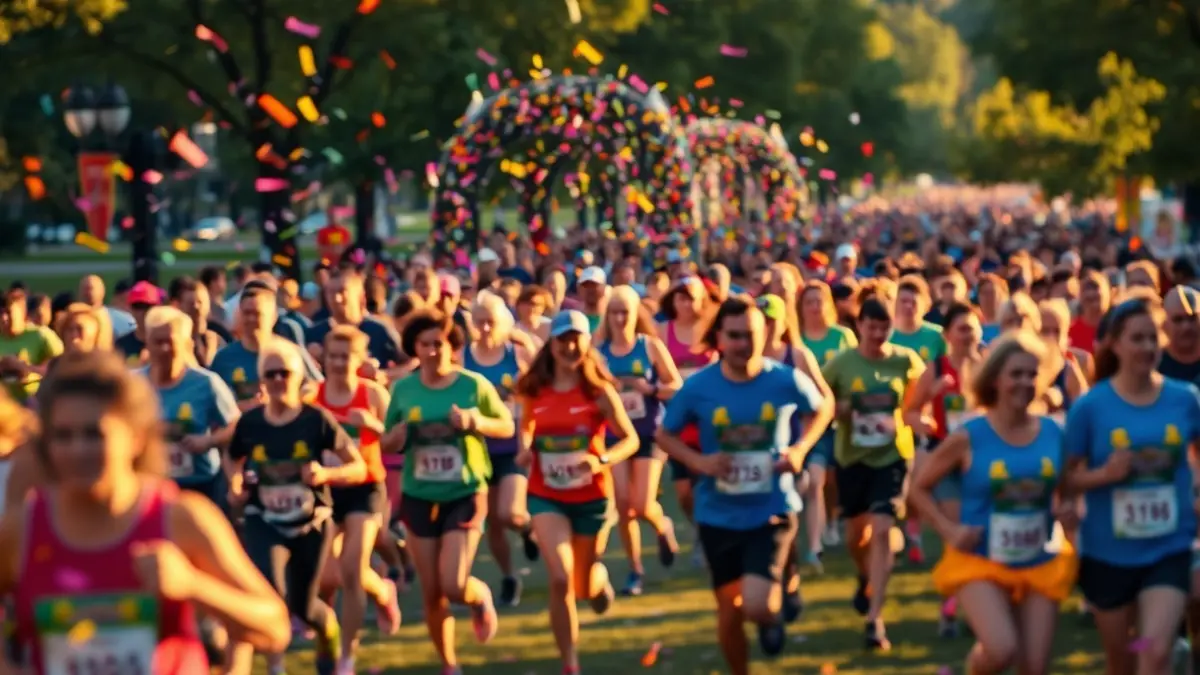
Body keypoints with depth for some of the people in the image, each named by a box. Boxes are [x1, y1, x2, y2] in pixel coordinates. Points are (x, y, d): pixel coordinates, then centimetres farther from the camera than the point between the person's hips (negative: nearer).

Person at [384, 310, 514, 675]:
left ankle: (481, 596, 22)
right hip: (419, 497, 3)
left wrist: (475, 422, -17)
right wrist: (398, 436, -15)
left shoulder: (474, 385, -7)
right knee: (432, 593, 5)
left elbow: (507, 427, 2)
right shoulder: (403, 389, -1)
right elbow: (387, 443, 9)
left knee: (453, 585, -14)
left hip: (465, 495, -2)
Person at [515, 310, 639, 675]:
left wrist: (602, 460, -28)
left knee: (584, 587, 13)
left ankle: (599, 576, 54)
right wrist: (525, 449, -6)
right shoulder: (534, 391, -5)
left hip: (591, 497, 0)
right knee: (560, 579, -18)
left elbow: (631, 439, -9)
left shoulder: (599, 391, -12)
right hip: (547, 497, 0)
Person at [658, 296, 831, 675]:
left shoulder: (787, 381, -11)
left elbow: (823, 409, 9)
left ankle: (773, 613, 21)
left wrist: (801, 448, -8)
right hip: (718, 516, 2)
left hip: (772, 511, -2)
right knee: (730, 609, 13)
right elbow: (665, 435, 3)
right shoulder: (697, 388, -11)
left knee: (757, 607, -17)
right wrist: (698, 462, -15)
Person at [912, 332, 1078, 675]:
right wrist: (949, 529, -12)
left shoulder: (1053, 434, 0)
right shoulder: (968, 438, -9)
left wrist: (1068, 509, -6)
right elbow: (919, 487, 2)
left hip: (1039, 565, 4)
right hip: (980, 562, -4)